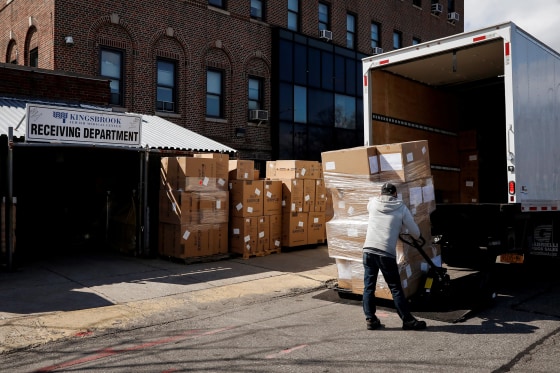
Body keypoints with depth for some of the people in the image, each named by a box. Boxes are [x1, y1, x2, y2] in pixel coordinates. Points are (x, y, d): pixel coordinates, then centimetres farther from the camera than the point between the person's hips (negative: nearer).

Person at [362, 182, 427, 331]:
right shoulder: (401, 207, 5)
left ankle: (370, 319, 15)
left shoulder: (372, 202, 10)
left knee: (369, 286, 11)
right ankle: (408, 320, 13)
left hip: (368, 250, 3)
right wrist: (416, 236, 30)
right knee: (396, 288, 6)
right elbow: (415, 232, 9)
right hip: (386, 253, -2)